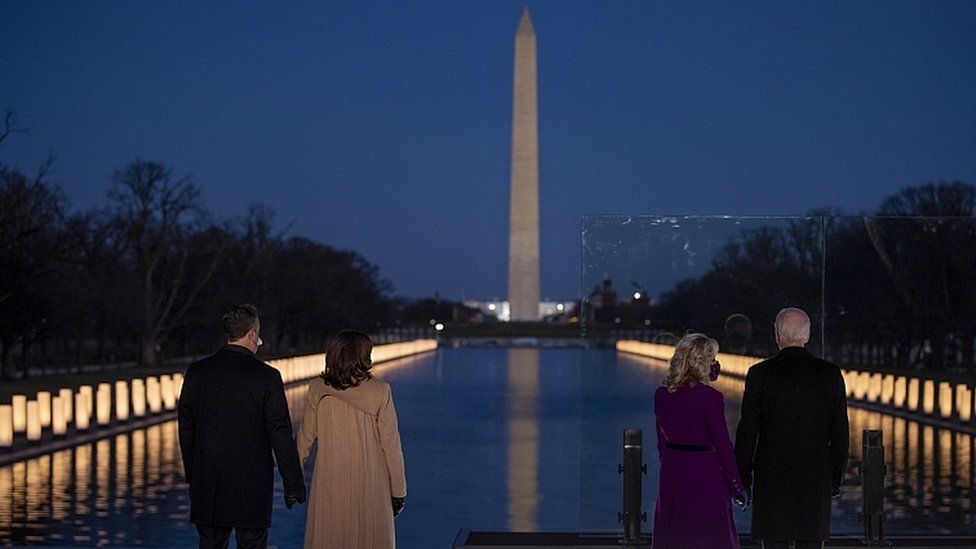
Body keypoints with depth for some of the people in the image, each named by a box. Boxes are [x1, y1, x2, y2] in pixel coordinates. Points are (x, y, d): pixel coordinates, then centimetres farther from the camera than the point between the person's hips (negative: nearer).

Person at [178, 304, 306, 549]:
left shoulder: (196, 372, 1)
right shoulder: (267, 376, -9)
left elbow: (186, 430, 7)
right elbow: (280, 434, -8)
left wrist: (192, 477, 18)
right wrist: (293, 484, -1)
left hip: (207, 484, 3)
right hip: (253, 483, -3)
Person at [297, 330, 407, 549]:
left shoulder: (317, 389, -4)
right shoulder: (379, 392, -10)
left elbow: (305, 437, 3)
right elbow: (390, 443, -7)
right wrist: (398, 490, 1)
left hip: (328, 484, 2)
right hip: (369, 485, -2)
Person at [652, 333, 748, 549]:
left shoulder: (662, 395, 2)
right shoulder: (709, 397, -14)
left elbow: (662, 440, 9)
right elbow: (722, 444, -11)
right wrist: (737, 487, -4)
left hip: (672, 474, 6)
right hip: (705, 474, -6)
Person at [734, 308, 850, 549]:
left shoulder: (760, 374, -6)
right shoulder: (831, 374, 1)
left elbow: (747, 431, -4)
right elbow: (840, 432, 5)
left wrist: (742, 476, 5)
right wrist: (836, 478, 14)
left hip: (772, 476, -2)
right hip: (816, 478, 2)